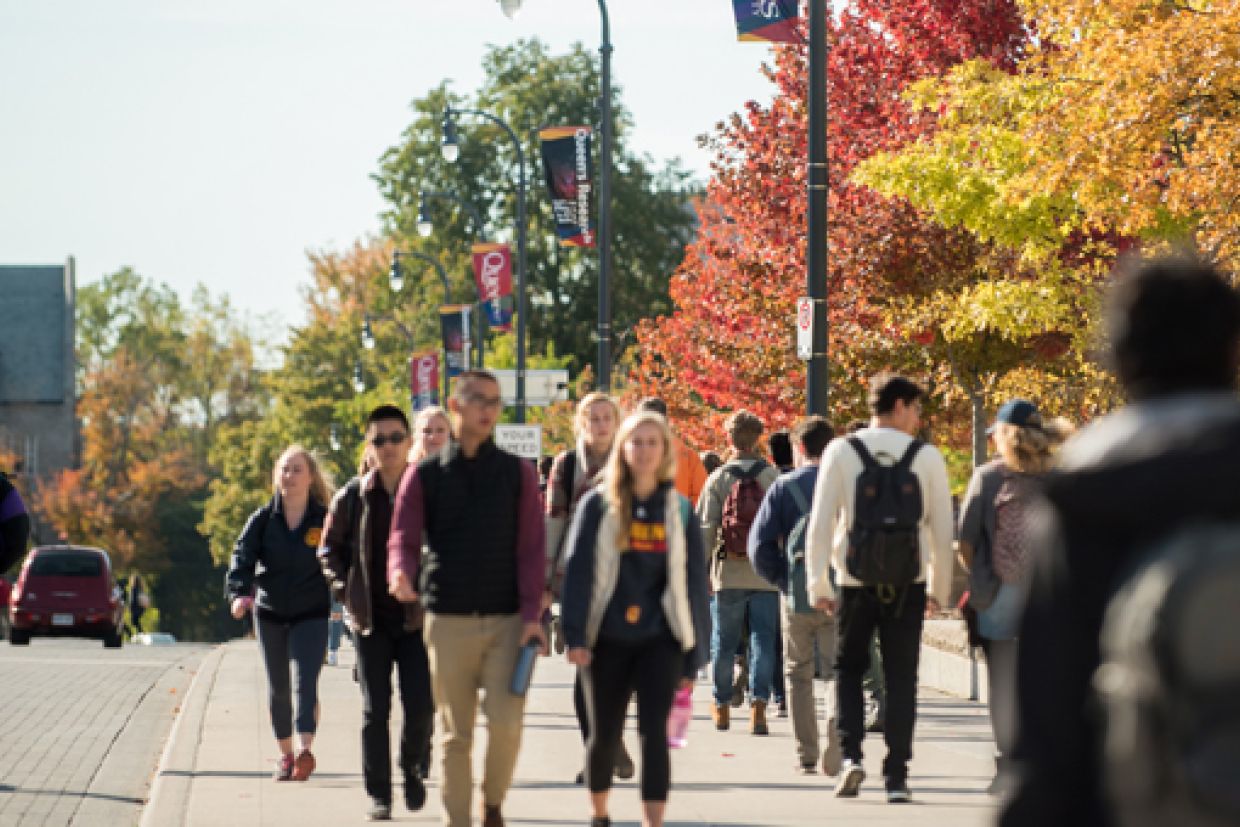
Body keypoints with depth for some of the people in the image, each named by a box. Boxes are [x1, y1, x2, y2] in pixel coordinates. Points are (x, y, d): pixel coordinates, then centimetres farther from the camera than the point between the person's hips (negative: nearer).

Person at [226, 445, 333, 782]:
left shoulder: (325, 520, -5)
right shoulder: (263, 520, -1)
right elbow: (243, 557, -11)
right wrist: (240, 592, -28)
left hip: (311, 615, -3)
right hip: (270, 614, 3)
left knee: (306, 680, -19)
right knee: (278, 688, 10)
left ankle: (305, 748, -32)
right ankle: (285, 754, 22)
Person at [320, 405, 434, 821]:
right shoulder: (352, 497, 1)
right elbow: (330, 549, 12)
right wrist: (346, 591, 2)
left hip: (417, 618, -1)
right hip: (370, 620, 1)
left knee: (420, 705, -5)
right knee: (375, 709, 1)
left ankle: (413, 768, 23)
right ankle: (378, 794, 8)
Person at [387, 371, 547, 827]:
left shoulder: (517, 473, 9)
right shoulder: (425, 475, 8)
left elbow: (531, 546, 5)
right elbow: (403, 537, 2)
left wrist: (532, 613, -6)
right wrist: (400, 573, -22)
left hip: (506, 620, 0)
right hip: (448, 619, 0)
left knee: (506, 722, -13)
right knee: (456, 734, 2)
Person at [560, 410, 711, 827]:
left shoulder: (679, 511, 6)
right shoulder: (599, 504, 2)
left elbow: (694, 583, 8)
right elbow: (578, 570, -3)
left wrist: (693, 656, 5)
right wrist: (576, 635, -14)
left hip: (660, 640, 0)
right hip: (607, 639, 0)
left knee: (654, 730, -13)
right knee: (604, 734, 9)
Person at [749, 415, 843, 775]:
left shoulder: (783, 487, -2)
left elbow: (759, 544, -6)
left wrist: (781, 579, 4)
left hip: (797, 597, 0)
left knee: (800, 675, 14)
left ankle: (807, 755, 13)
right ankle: (833, 754, -9)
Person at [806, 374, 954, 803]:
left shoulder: (841, 453, -2)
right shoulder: (927, 457, -1)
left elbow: (821, 523, -4)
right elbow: (942, 529, 2)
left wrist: (818, 583, 2)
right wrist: (938, 588, 12)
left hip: (856, 583, 0)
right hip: (907, 587, 0)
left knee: (848, 670, 17)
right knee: (901, 679, 7)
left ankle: (850, 755, -1)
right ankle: (896, 778, 3)